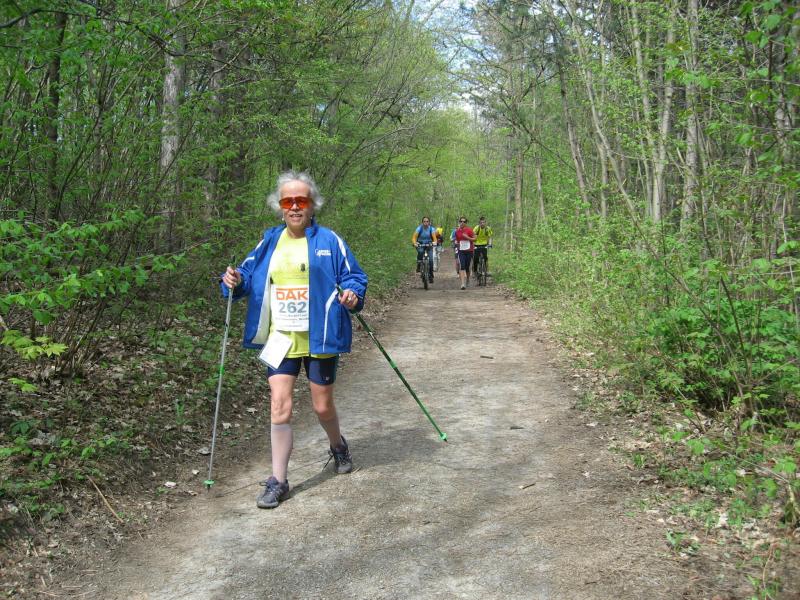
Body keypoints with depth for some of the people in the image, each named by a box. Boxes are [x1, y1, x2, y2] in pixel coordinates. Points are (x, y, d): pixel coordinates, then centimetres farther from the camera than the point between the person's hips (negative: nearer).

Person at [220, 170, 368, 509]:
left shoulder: (328, 240, -4)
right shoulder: (270, 241, 6)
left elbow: (354, 276, -3)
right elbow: (250, 275, 10)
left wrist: (353, 296, -24)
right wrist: (235, 281, -11)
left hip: (319, 339, -2)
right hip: (280, 339, 3)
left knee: (322, 407, 10)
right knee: (279, 407, -3)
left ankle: (338, 446, 43)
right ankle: (278, 481, 9)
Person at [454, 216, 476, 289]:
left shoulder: (469, 230, -5)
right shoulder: (457, 231, 5)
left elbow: (474, 239, -5)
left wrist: (467, 237, -17)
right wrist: (456, 243, 4)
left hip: (469, 251, -1)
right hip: (461, 251, 1)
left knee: (467, 267, 8)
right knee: (462, 267, -13)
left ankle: (467, 280, 36)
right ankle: (463, 283, -20)